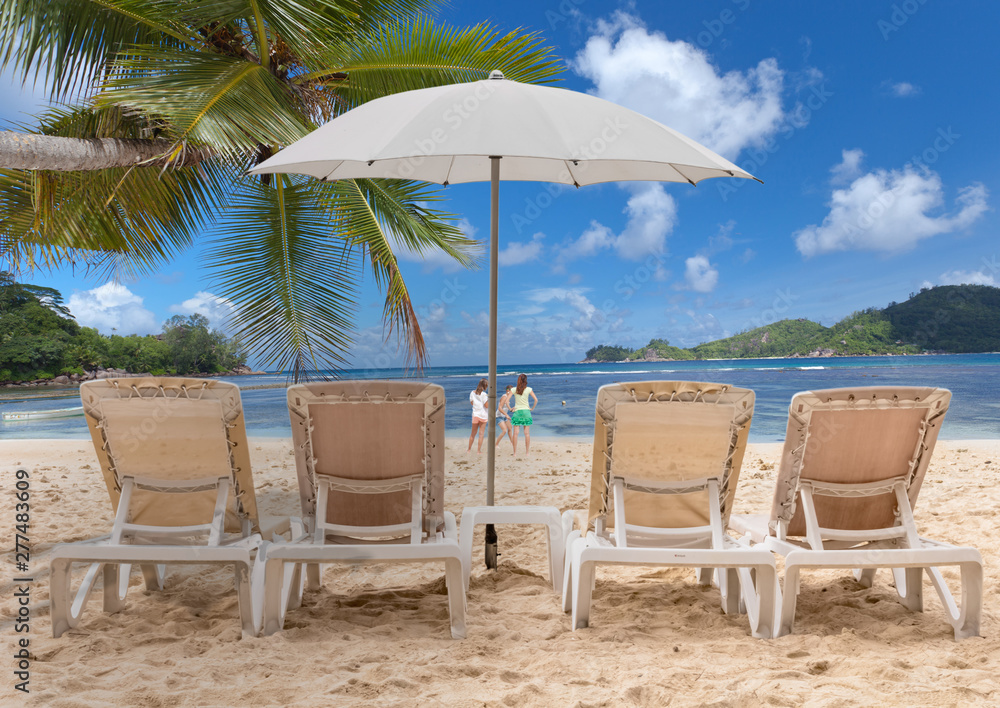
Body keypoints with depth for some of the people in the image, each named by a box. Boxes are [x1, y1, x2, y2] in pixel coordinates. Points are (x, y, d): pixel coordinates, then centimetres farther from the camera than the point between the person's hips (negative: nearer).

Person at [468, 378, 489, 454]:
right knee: (481, 434, 3)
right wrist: (489, 398, -1)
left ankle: (469, 449, 22)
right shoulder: (484, 394, -13)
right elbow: (487, 405, -12)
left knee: (473, 434, 16)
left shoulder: (472, 393, 2)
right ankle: (479, 451, 4)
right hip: (483, 415, -4)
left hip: (475, 414, 4)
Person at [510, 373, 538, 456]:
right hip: (526, 411, 0)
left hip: (516, 412, 0)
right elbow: (536, 400, -7)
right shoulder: (528, 389, -3)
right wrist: (532, 408, 5)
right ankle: (527, 452, 7)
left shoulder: (514, 389, -2)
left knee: (515, 433, 3)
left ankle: (515, 452, 2)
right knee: (527, 433, 5)